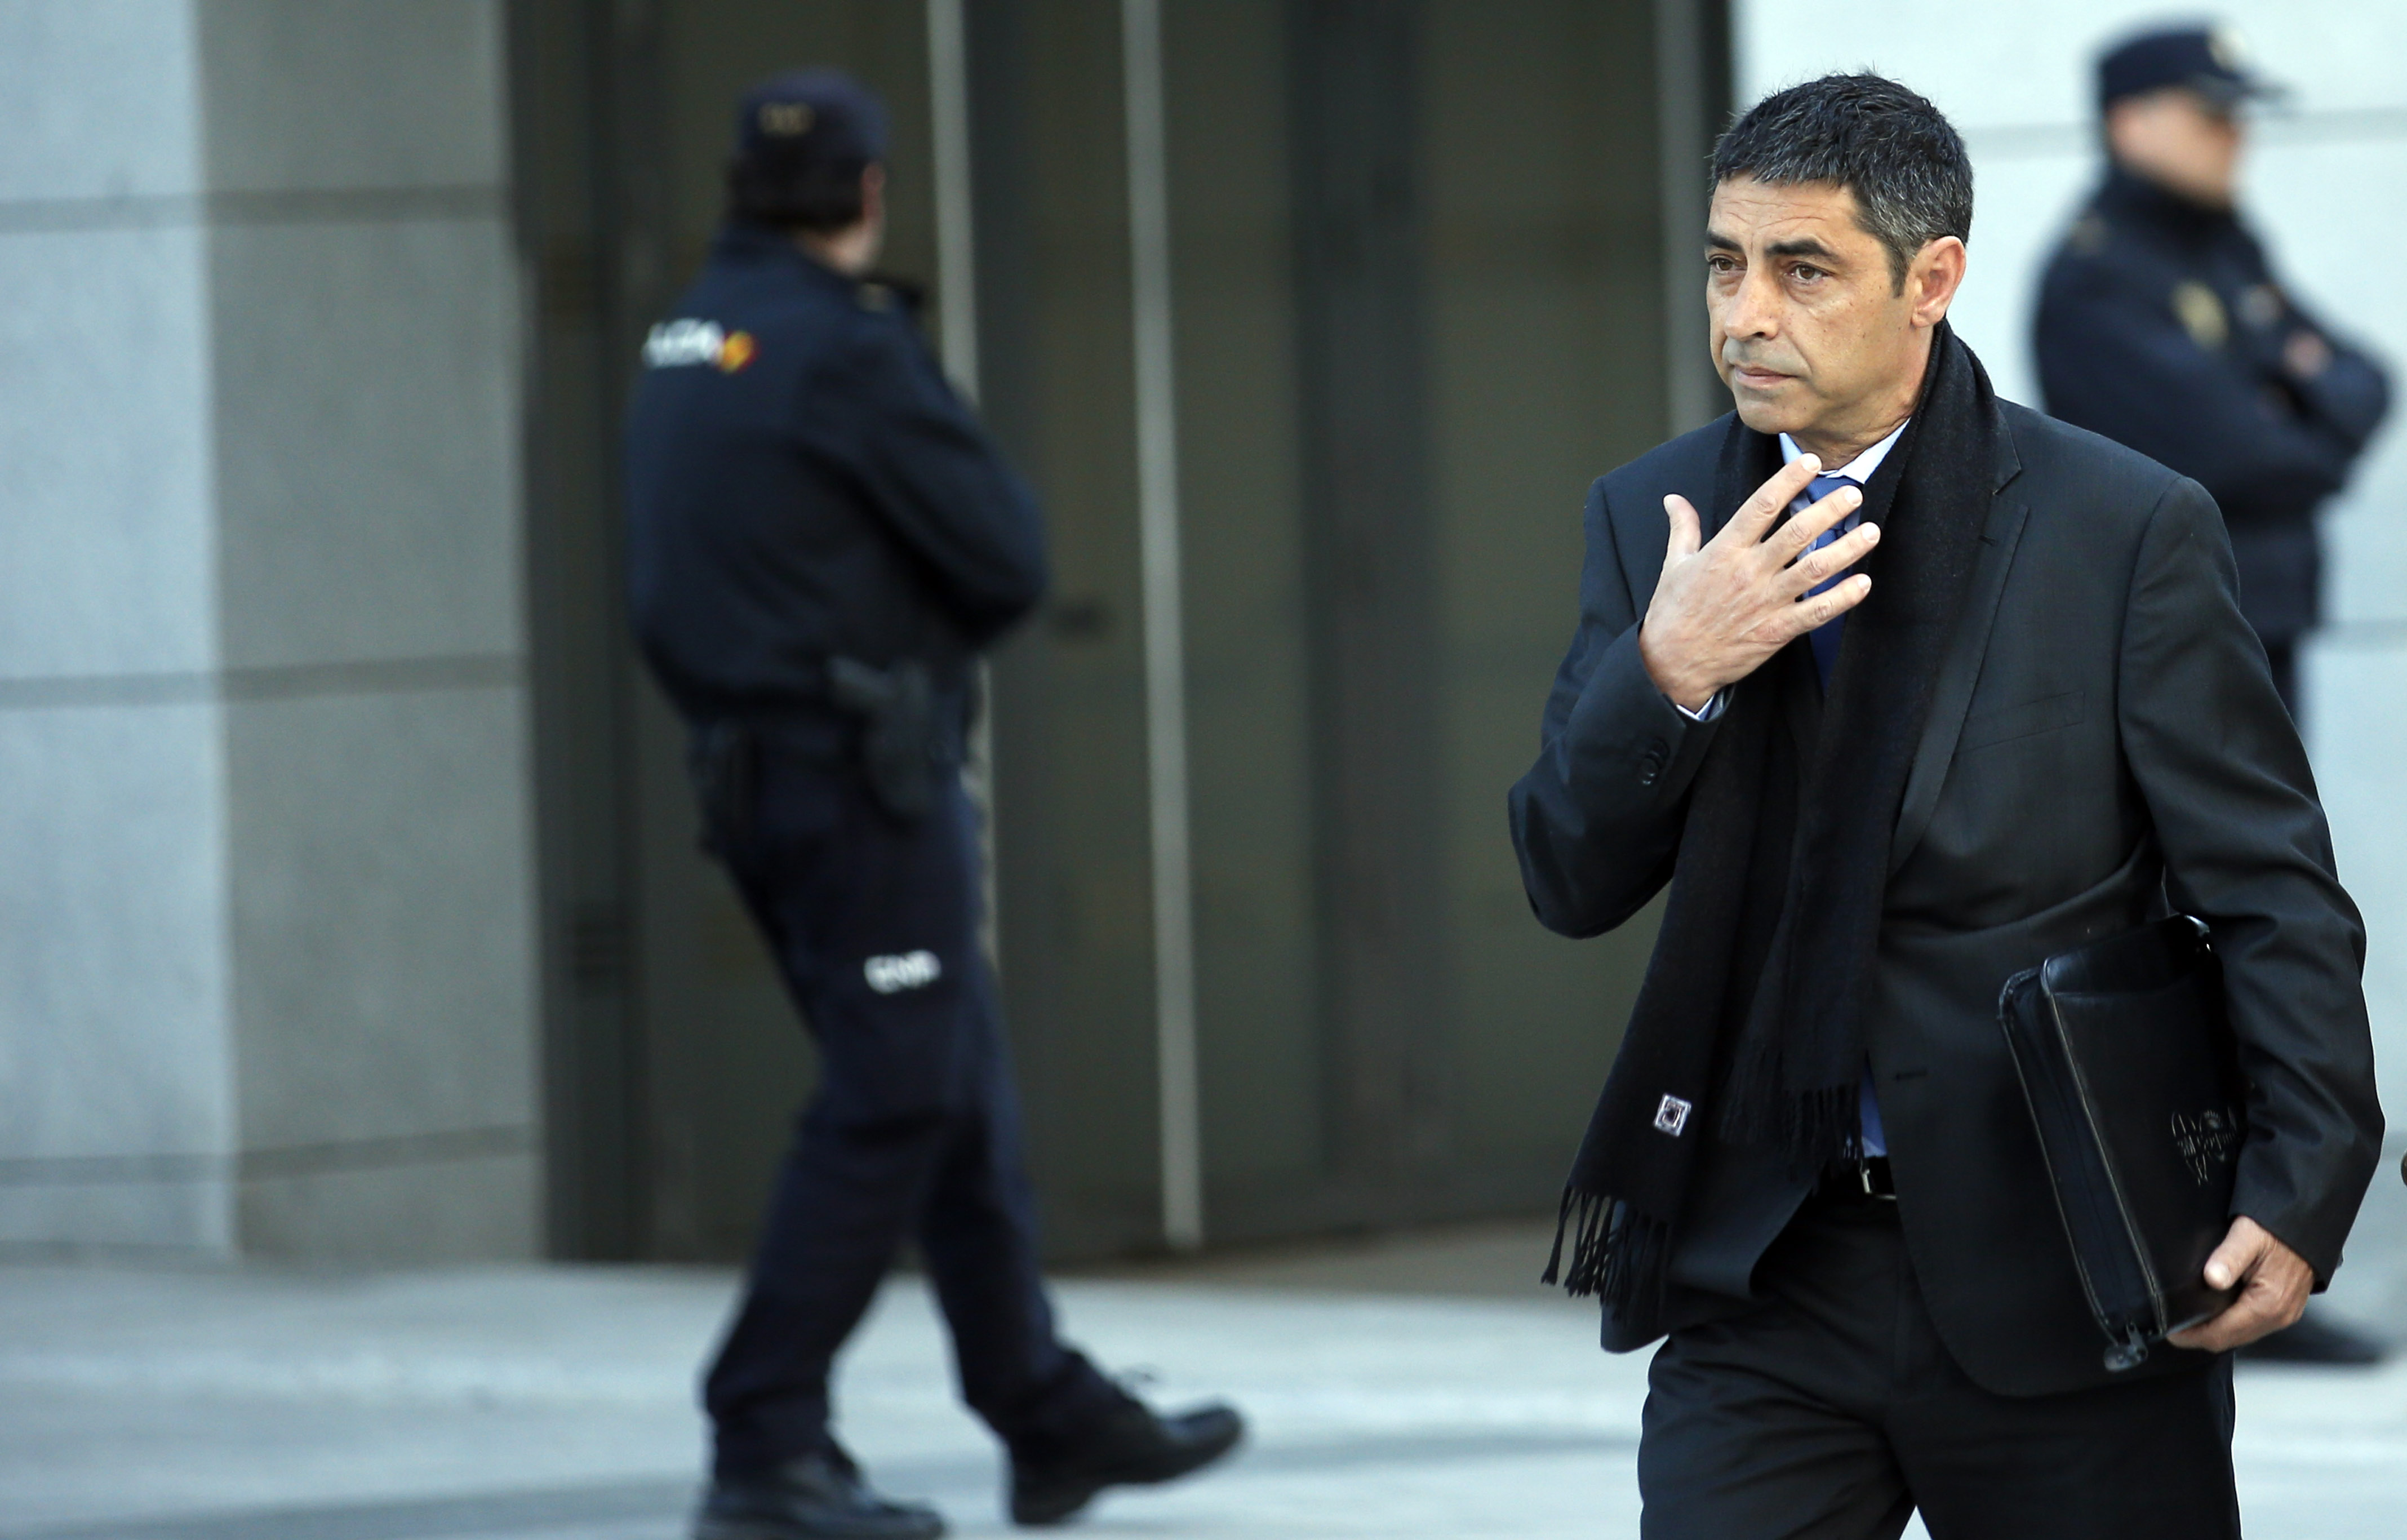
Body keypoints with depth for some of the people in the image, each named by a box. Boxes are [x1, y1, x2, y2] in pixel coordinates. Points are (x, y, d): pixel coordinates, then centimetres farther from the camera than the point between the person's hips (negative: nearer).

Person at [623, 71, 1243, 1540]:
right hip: (866, 767, -9)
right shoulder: (844, 344, -15)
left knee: (965, 1095, 13)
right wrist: (931, 624, 6)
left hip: (751, 766, 9)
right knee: (892, 1106, -7)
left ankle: (1054, 1418, 18)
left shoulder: (691, 337, 12)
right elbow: (1008, 559, -14)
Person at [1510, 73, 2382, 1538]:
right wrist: (1666, 674, -14)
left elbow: (2274, 893, -4)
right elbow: (1571, 884, 4)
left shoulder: (2129, 527, -5)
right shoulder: (1655, 516, 7)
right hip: (1761, 1284, 3)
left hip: (2056, 1289, -2)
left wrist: (2304, 1189, -15)